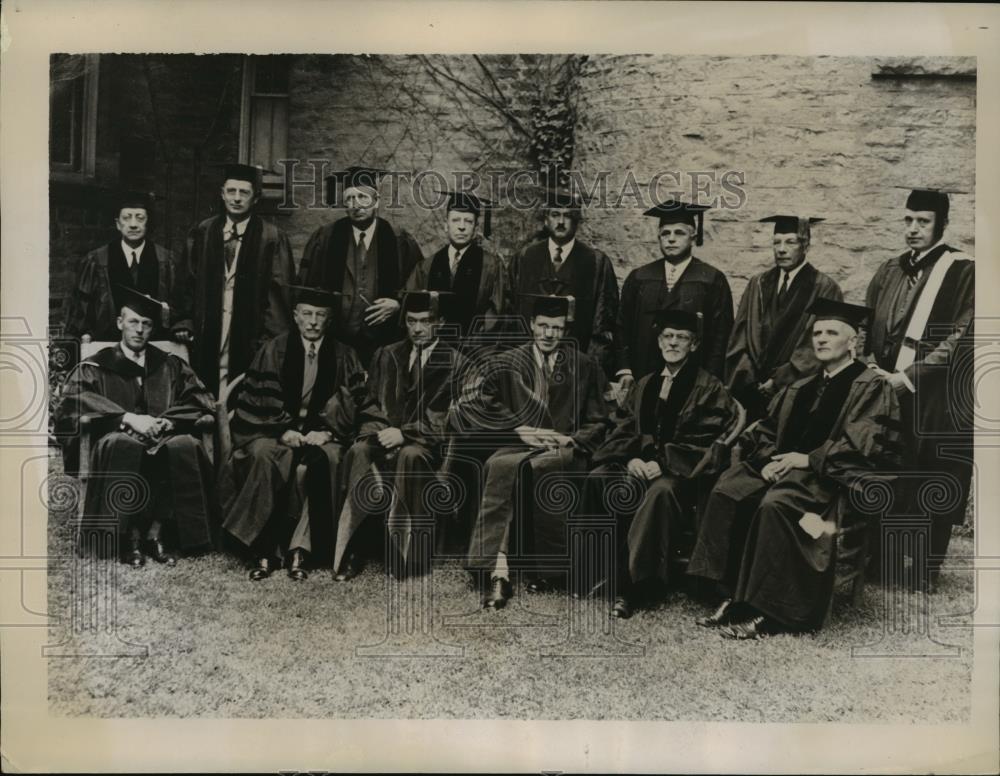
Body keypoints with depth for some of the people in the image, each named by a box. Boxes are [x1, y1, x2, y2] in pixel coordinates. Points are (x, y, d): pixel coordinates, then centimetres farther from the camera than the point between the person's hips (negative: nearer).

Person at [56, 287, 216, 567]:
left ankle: (157, 531, -28)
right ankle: (129, 536, -29)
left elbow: (200, 400, 9)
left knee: (185, 446, -35)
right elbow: (75, 400, -5)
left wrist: (168, 421, -11)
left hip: (164, 440, 1)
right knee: (123, 445, -39)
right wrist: (127, 418, -20)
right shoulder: (96, 367, 14)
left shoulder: (170, 366, 21)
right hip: (119, 439, -1)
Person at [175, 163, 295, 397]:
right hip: (207, 336, 3)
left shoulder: (272, 238, -3)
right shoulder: (201, 233, 9)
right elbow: (187, 283, 11)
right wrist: (185, 323, 2)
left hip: (250, 337, -3)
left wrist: (271, 340, -10)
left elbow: (279, 293, -5)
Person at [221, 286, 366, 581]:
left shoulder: (344, 356, 9)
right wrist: (283, 430, -14)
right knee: (263, 456, -33)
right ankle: (265, 551, -29)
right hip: (276, 431, 0)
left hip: (322, 433, 0)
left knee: (325, 459, -34)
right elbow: (258, 400, 1)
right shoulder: (274, 350, 6)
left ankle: (300, 549, -28)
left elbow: (353, 403, 4)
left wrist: (327, 430, -13)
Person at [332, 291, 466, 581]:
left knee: (410, 456, -37)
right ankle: (350, 550, -34)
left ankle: (404, 553, -30)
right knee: (359, 451, -31)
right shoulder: (386, 355, 18)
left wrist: (404, 433, -17)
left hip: (426, 442, -3)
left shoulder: (454, 361, 4)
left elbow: (446, 418, -5)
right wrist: (380, 429, -7)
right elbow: (371, 404, 15)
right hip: (386, 434, 3)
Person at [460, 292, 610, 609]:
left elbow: (598, 423, 13)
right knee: (498, 465, -36)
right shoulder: (508, 363, 12)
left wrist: (570, 440, -7)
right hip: (517, 446, 1)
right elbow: (476, 404, 2)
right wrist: (520, 430, -9)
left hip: (564, 450, -1)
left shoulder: (585, 366, 13)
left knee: (533, 468, -37)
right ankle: (498, 570, -39)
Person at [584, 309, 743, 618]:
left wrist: (663, 464, -18)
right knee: (598, 479, -24)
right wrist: (632, 457, -10)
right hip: (641, 462, 5)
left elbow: (706, 443, -7)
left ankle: (628, 581, -34)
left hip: (682, 470, -5)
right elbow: (628, 430, 13)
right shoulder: (645, 385, 19)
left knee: (661, 491, -39)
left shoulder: (709, 388, 2)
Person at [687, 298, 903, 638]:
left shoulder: (872, 388, 2)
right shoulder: (799, 390, 23)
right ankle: (732, 597, -20)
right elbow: (765, 430, 16)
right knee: (727, 491, -20)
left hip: (835, 476, -6)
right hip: (783, 468, 7)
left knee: (776, 503, -35)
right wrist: (769, 460, -5)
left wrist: (808, 459, -17)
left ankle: (767, 610, -27)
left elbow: (861, 443, -12)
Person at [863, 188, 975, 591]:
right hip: (887, 393, 5)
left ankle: (926, 571, 14)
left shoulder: (962, 271, -5)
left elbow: (960, 337, -12)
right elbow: (867, 328, 15)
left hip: (937, 400, -5)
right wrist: (873, 368, -3)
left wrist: (907, 376, -15)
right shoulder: (889, 272, 13)